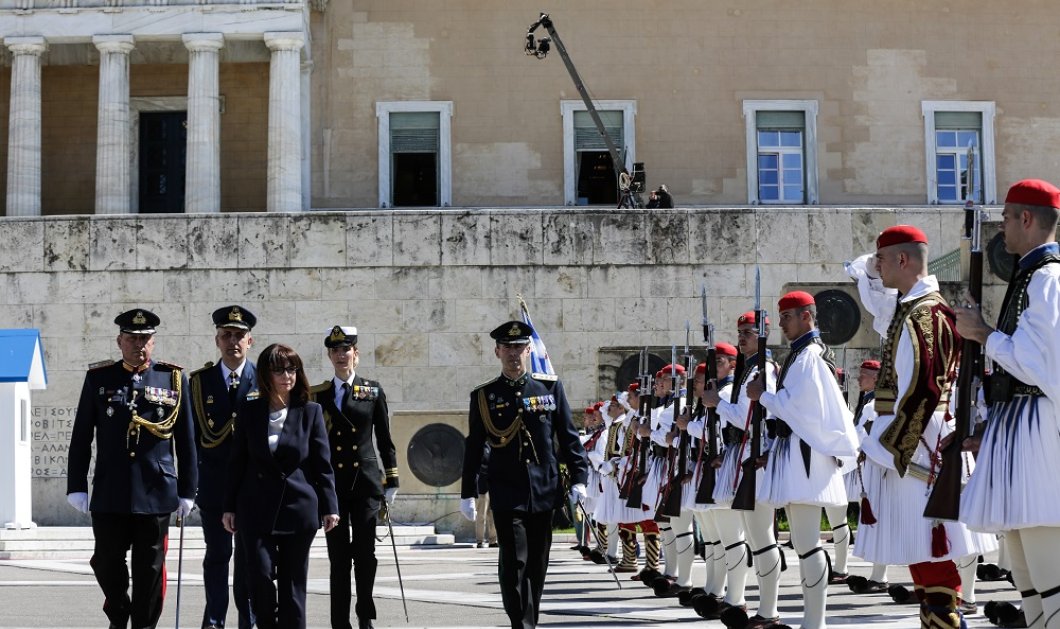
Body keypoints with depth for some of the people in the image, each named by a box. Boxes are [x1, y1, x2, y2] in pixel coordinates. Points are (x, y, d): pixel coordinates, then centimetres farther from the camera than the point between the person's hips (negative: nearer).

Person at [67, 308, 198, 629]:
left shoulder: (174, 379, 3)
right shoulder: (99, 378, 4)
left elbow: (186, 440, 5)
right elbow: (81, 437, 6)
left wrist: (187, 491, 3)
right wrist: (76, 486, 2)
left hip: (156, 492, -1)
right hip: (109, 492, 1)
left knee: (150, 569, 4)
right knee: (107, 564, 6)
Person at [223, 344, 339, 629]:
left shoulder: (311, 411, 2)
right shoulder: (250, 412, 5)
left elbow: (322, 463, 2)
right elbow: (237, 462, 7)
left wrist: (329, 506, -1)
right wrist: (229, 507, 4)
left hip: (299, 507, 0)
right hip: (257, 509, 0)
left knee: (293, 582, 4)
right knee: (260, 575, -8)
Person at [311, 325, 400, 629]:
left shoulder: (373, 391, 6)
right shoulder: (317, 395, 7)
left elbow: (384, 438, 8)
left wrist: (391, 481, 5)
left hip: (366, 481, 0)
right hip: (332, 482, 0)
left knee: (365, 553, -3)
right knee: (339, 556, 1)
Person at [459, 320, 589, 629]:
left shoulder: (551, 387, 5)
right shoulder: (483, 395, 3)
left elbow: (568, 437, 7)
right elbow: (473, 447, 6)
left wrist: (578, 478, 1)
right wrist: (467, 493, 5)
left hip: (544, 491, 2)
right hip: (507, 493, -2)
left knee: (537, 564, 9)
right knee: (514, 563, -10)